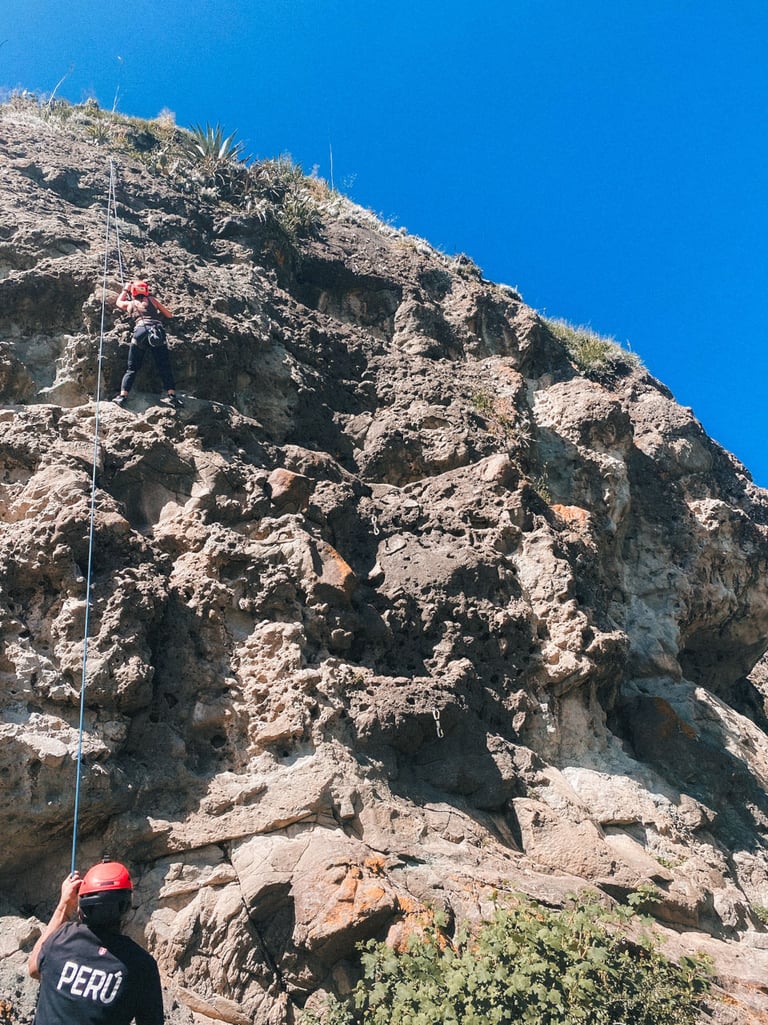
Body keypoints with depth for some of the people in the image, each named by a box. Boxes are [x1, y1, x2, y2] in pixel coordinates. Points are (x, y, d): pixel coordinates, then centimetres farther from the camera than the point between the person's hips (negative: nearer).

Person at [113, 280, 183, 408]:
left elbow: (118, 302, 48)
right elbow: (169, 315, 29)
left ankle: (123, 396, -5)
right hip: (157, 332, 0)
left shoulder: (129, 304, 25)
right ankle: (172, 395, -12)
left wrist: (125, 289, 61)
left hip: (140, 331, 0)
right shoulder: (152, 300, 23)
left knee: (132, 368, 6)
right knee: (164, 367, 1)